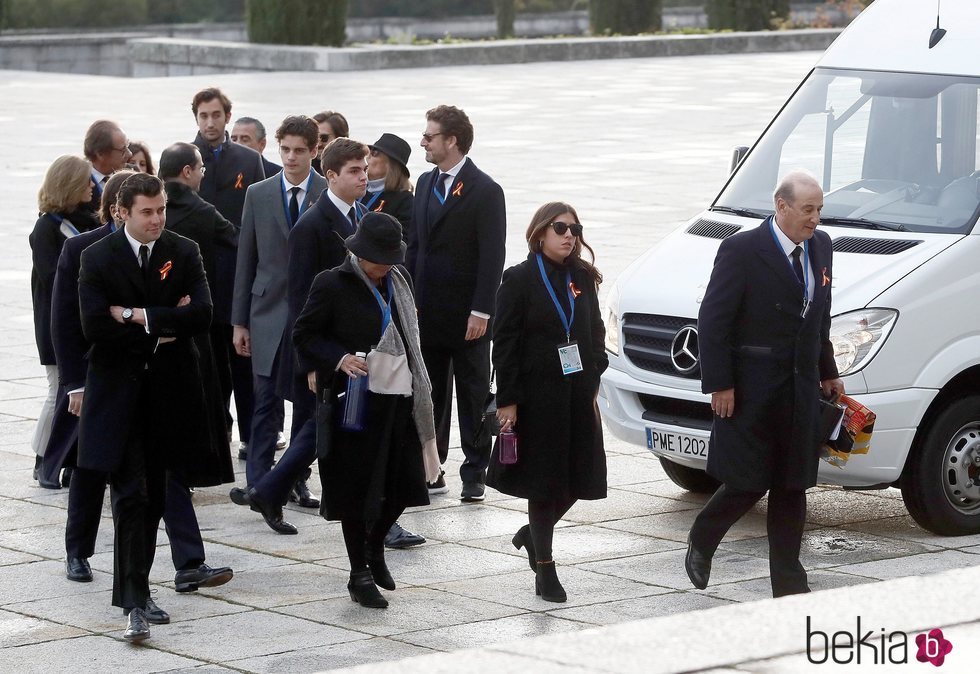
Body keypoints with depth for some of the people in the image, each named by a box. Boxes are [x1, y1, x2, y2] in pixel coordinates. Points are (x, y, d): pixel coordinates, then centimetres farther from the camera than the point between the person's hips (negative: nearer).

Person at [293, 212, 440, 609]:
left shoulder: (398, 280, 11)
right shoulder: (333, 285, -8)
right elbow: (304, 335, -3)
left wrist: (417, 385, 15)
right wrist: (339, 359, -19)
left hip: (400, 397, 6)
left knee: (403, 483, 7)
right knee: (357, 487, 0)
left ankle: (374, 547, 33)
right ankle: (360, 574, 10)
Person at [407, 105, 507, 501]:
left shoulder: (484, 191, -10)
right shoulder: (426, 184, 12)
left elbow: (492, 257, -13)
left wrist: (480, 312, -18)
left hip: (466, 316, -6)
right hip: (428, 312, 7)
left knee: (472, 394, 3)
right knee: (430, 394, 9)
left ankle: (474, 474, 8)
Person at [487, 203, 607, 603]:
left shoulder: (583, 278, 9)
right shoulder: (520, 280, -6)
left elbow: (596, 332, 16)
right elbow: (505, 343, -8)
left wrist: (593, 381, 7)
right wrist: (507, 401, -12)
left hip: (579, 394, 5)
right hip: (538, 396, -5)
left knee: (577, 478, 5)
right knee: (544, 481, 2)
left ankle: (533, 533, 32)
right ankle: (544, 569, 13)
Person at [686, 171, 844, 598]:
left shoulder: (820, 248, 9)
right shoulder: (742, 250, -12)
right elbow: (712, 321, -12)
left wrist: (827, 372, 19)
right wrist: (719, 385, -15)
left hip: (800, 391, 6)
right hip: (752, 390, -6)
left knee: (792, 487, 8)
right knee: (749, 482, -4)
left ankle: (788, 583, 13)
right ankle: (702, 541, 23)